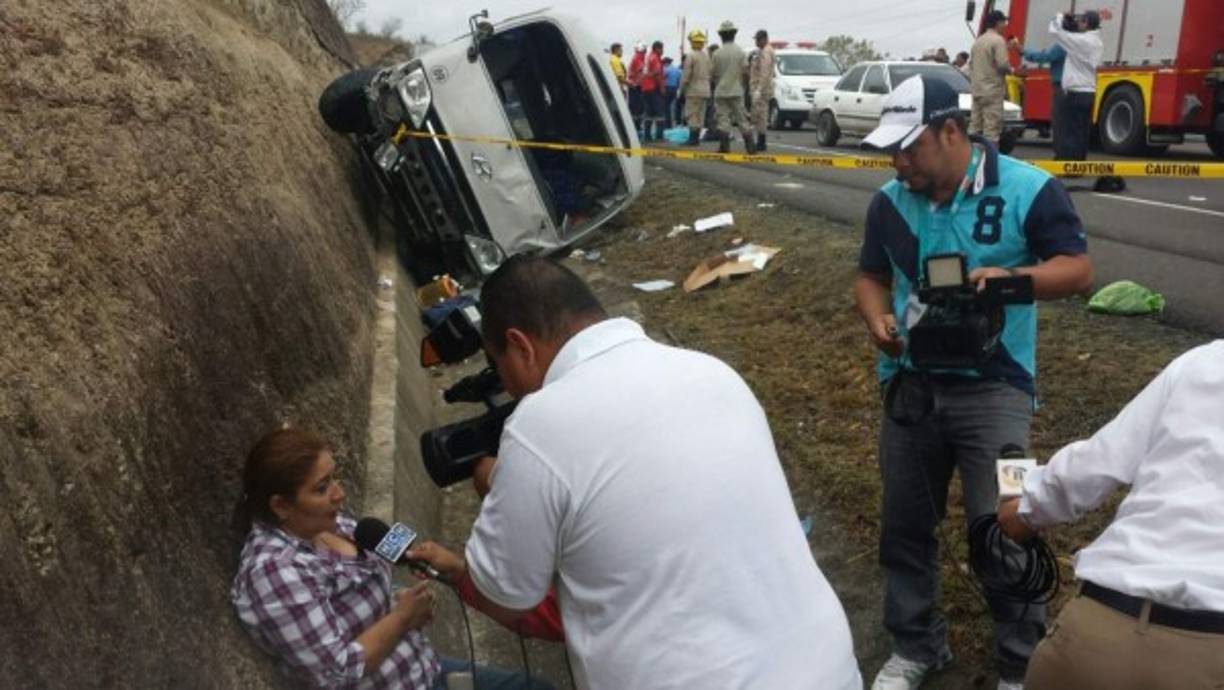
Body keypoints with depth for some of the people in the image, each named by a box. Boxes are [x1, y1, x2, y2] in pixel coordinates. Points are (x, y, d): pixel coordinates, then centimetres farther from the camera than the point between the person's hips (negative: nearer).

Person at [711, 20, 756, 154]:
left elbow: (715, 74, 2)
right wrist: (743, 83, 17)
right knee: (742, 119, 5)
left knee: (723, 119, 3)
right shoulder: (740, 52, -3)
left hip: (721, 91, -1)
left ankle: (724, 146, -1)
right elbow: (746, 72, -2)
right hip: (736, 91, 1)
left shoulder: (717, 53, -5)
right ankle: (750, 146, 3)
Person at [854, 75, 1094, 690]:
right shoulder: (890, 202, 3)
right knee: (904, 525, 13)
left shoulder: (1029, 190, -9)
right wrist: (878, 323, -10)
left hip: (993, 389, -4)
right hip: (909, 386, 5)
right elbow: (870, 278, 12)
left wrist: (1014, 277, -26)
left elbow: (1077, 269, -6)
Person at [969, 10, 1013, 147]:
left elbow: (971, 64, 19)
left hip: (977, 89, 8)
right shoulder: (998, 40, -10)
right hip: (992, 89, -8)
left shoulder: (978, 41, 15)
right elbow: (1002, 64, -17)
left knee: (975, 126, 9)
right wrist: (1011, 70, 2)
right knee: (992, 126, -8)